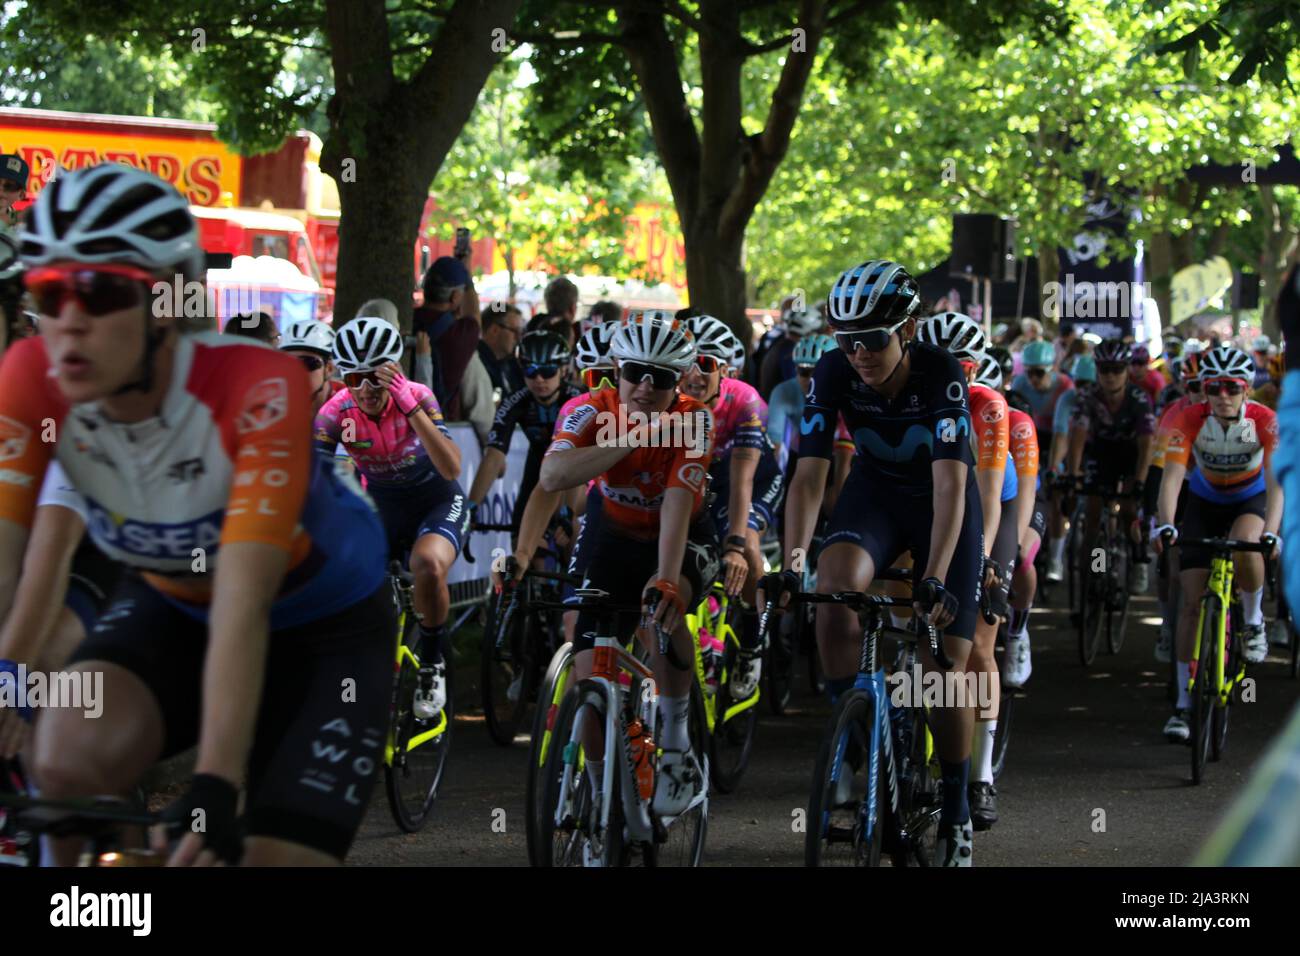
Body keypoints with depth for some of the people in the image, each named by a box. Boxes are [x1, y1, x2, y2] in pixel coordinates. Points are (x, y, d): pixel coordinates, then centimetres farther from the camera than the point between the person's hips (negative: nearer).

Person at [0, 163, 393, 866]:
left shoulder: (255, 387, -34)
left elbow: (244, 601, -40)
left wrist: (215, 788, -50)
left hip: (322, 628, -3)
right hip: (171, 606, 3)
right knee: (68, 756, -27)